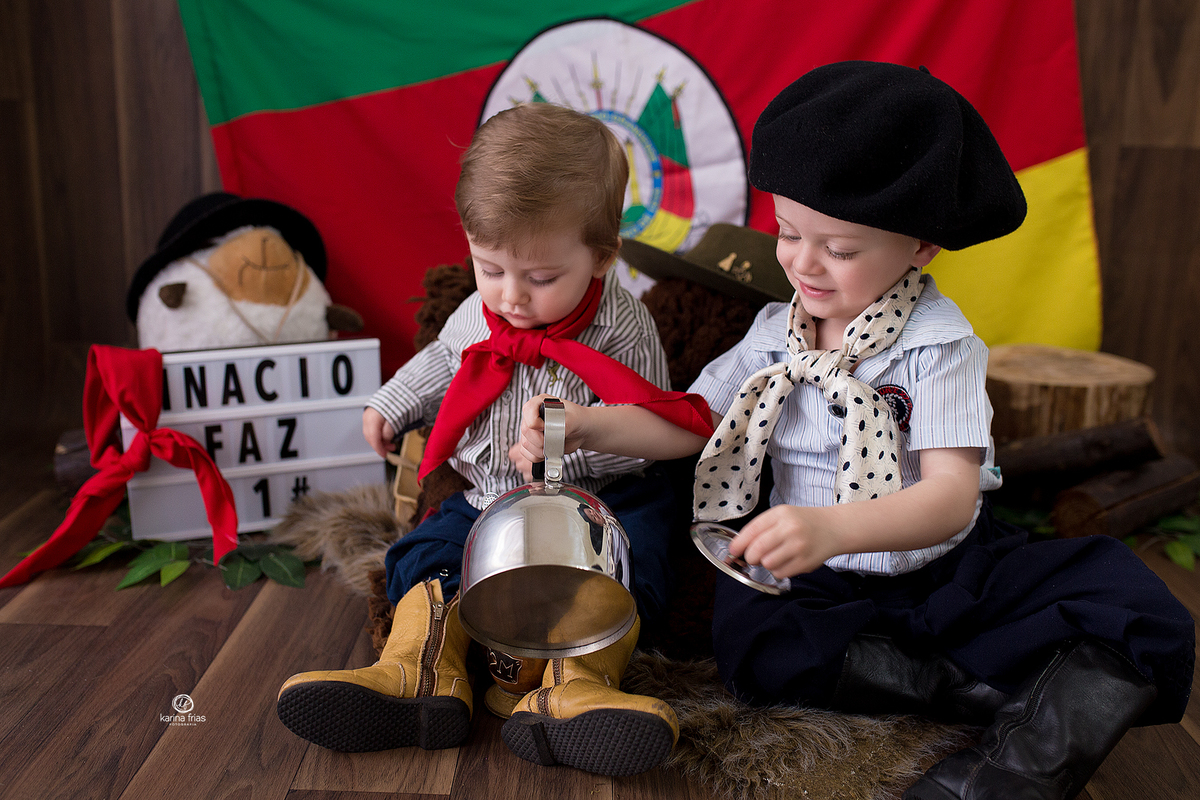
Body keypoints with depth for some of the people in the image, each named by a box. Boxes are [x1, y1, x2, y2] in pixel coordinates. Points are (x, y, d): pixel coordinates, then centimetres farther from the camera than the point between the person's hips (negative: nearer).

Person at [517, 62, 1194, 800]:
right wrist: (582, 424, -13)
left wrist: (831, 528, -44)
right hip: (825, 584, 4)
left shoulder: (939, 342, -14)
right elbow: (680, 425, 5)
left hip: (949, 566, -3)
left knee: (1132, 601, -25)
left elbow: (951, 495, -25)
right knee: (748, 636, -29)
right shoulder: (773, 335, 1)